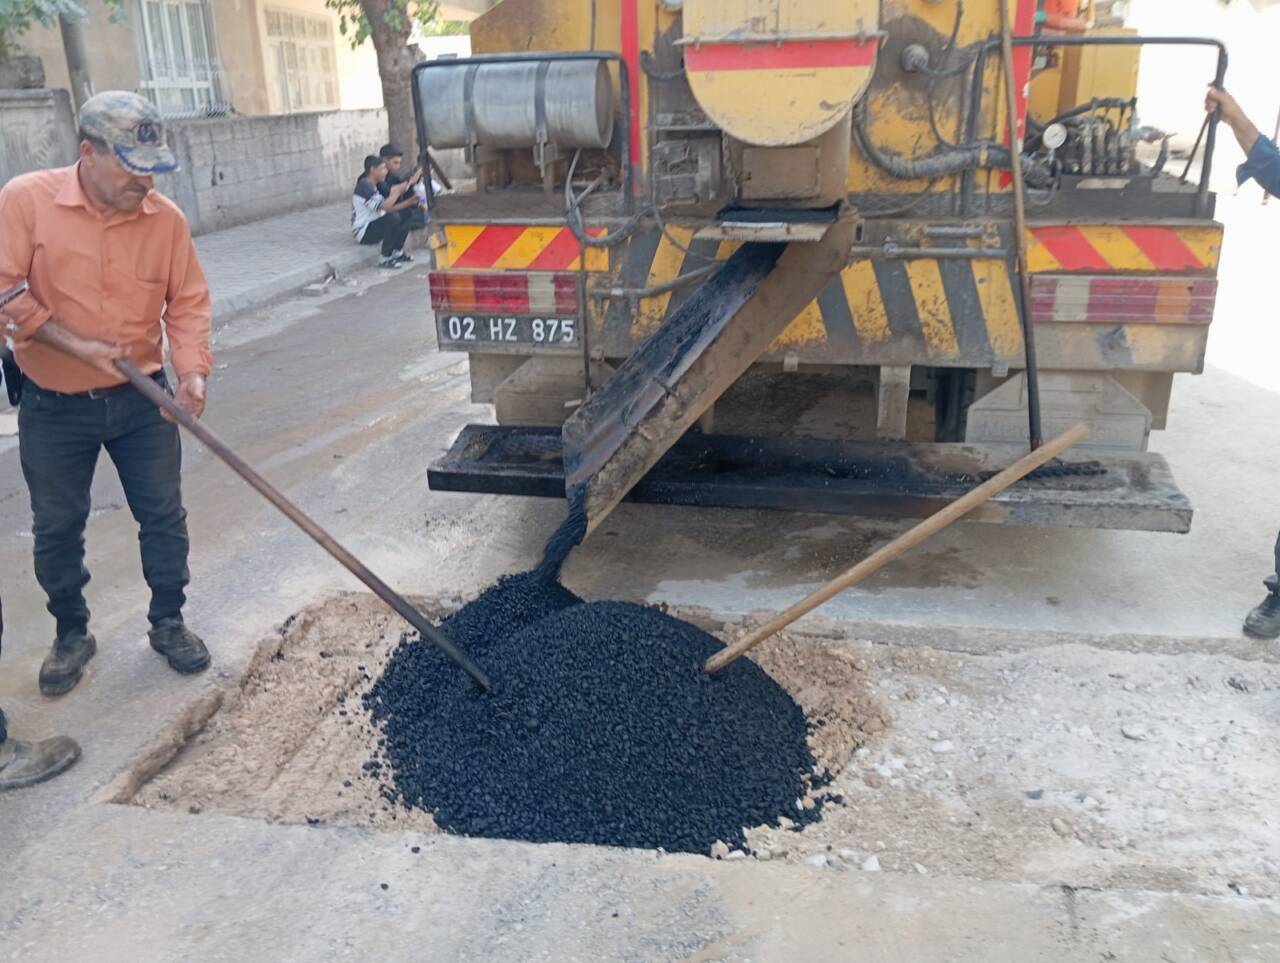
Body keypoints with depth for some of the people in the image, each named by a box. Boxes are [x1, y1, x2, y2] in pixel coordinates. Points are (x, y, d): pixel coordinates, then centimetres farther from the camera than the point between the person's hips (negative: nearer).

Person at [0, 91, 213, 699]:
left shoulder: (166, 218, -5)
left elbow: (188, 302, -2)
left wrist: (193, 370, -17)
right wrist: (76, 345, -20)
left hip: (142, 399, 2)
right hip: (53, 407, -1)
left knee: (163, 515, 8)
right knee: (56, 529, 10)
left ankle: (168, 623, 26)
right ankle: (71, 634, 30)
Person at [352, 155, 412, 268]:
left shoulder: (371, 186, 13)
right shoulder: (364, 186, -19)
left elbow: (387, 208, 9)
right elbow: (383, 207, -29)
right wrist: (398, 191, -18)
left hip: (372, 227, 10)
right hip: (363, 232, -10)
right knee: (393, 218, -31)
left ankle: (397, 253, 10)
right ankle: (385, 259, -20)